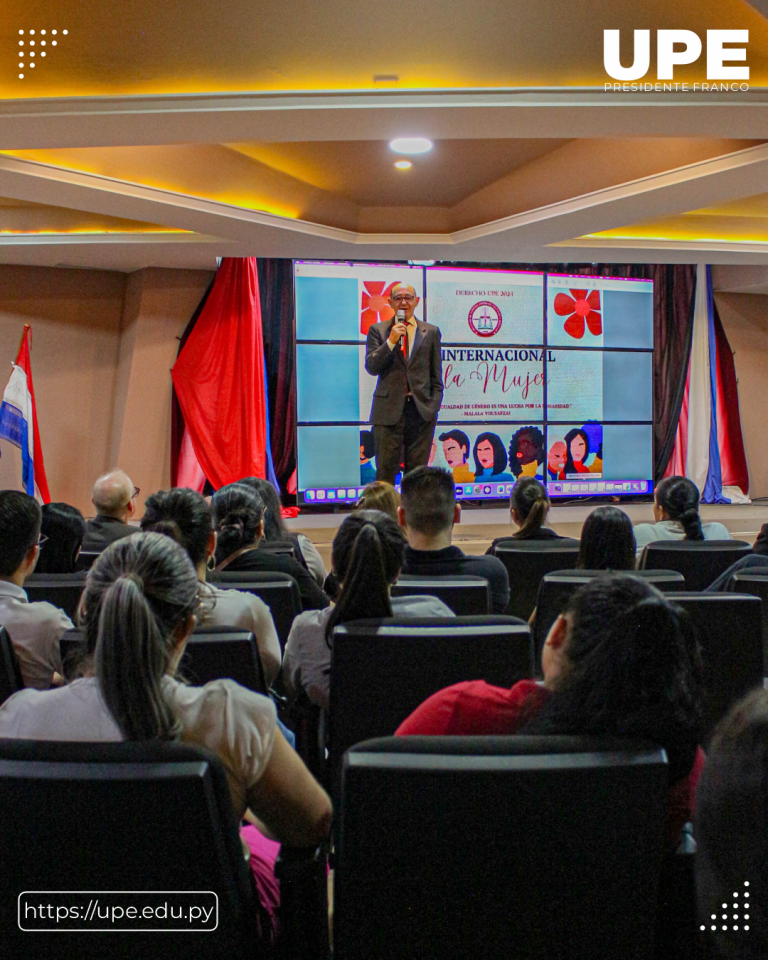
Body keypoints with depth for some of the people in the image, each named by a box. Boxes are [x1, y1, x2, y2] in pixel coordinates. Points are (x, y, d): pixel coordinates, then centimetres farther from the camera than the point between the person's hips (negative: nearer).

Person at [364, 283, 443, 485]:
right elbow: (371, 367, -3)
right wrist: (391, 341, -13)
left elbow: (436, 375, 11)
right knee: (385, 468, -1)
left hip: (421, 409, 1)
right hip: (389, 409, -1)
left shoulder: (431, 332, 11)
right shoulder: (377, 330, 8)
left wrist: (434, 404, 1)